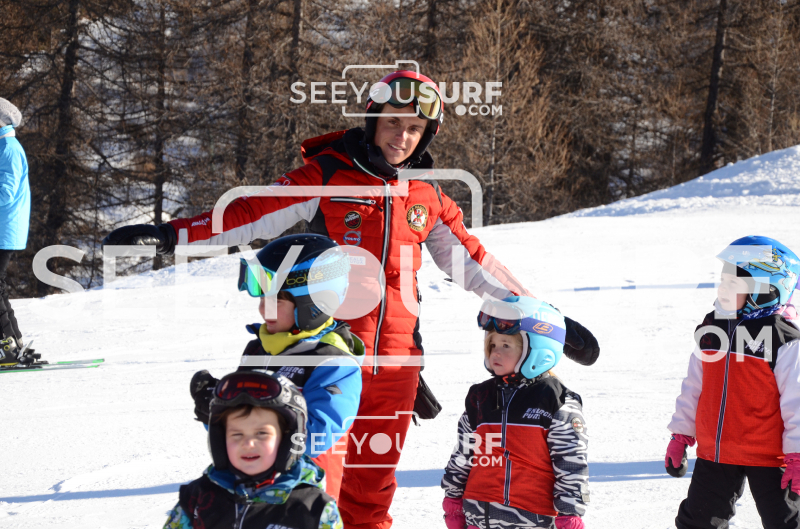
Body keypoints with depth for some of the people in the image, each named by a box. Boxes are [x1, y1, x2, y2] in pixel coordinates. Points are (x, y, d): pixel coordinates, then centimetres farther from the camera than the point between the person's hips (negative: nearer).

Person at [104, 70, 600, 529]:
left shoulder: (428, 199, 12)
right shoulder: (326, 177, 0)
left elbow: (473, 262, 18)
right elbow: (251, 215, -3)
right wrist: (170, 234, -12)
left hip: (396, 357, 4)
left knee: (376, 476, 9)